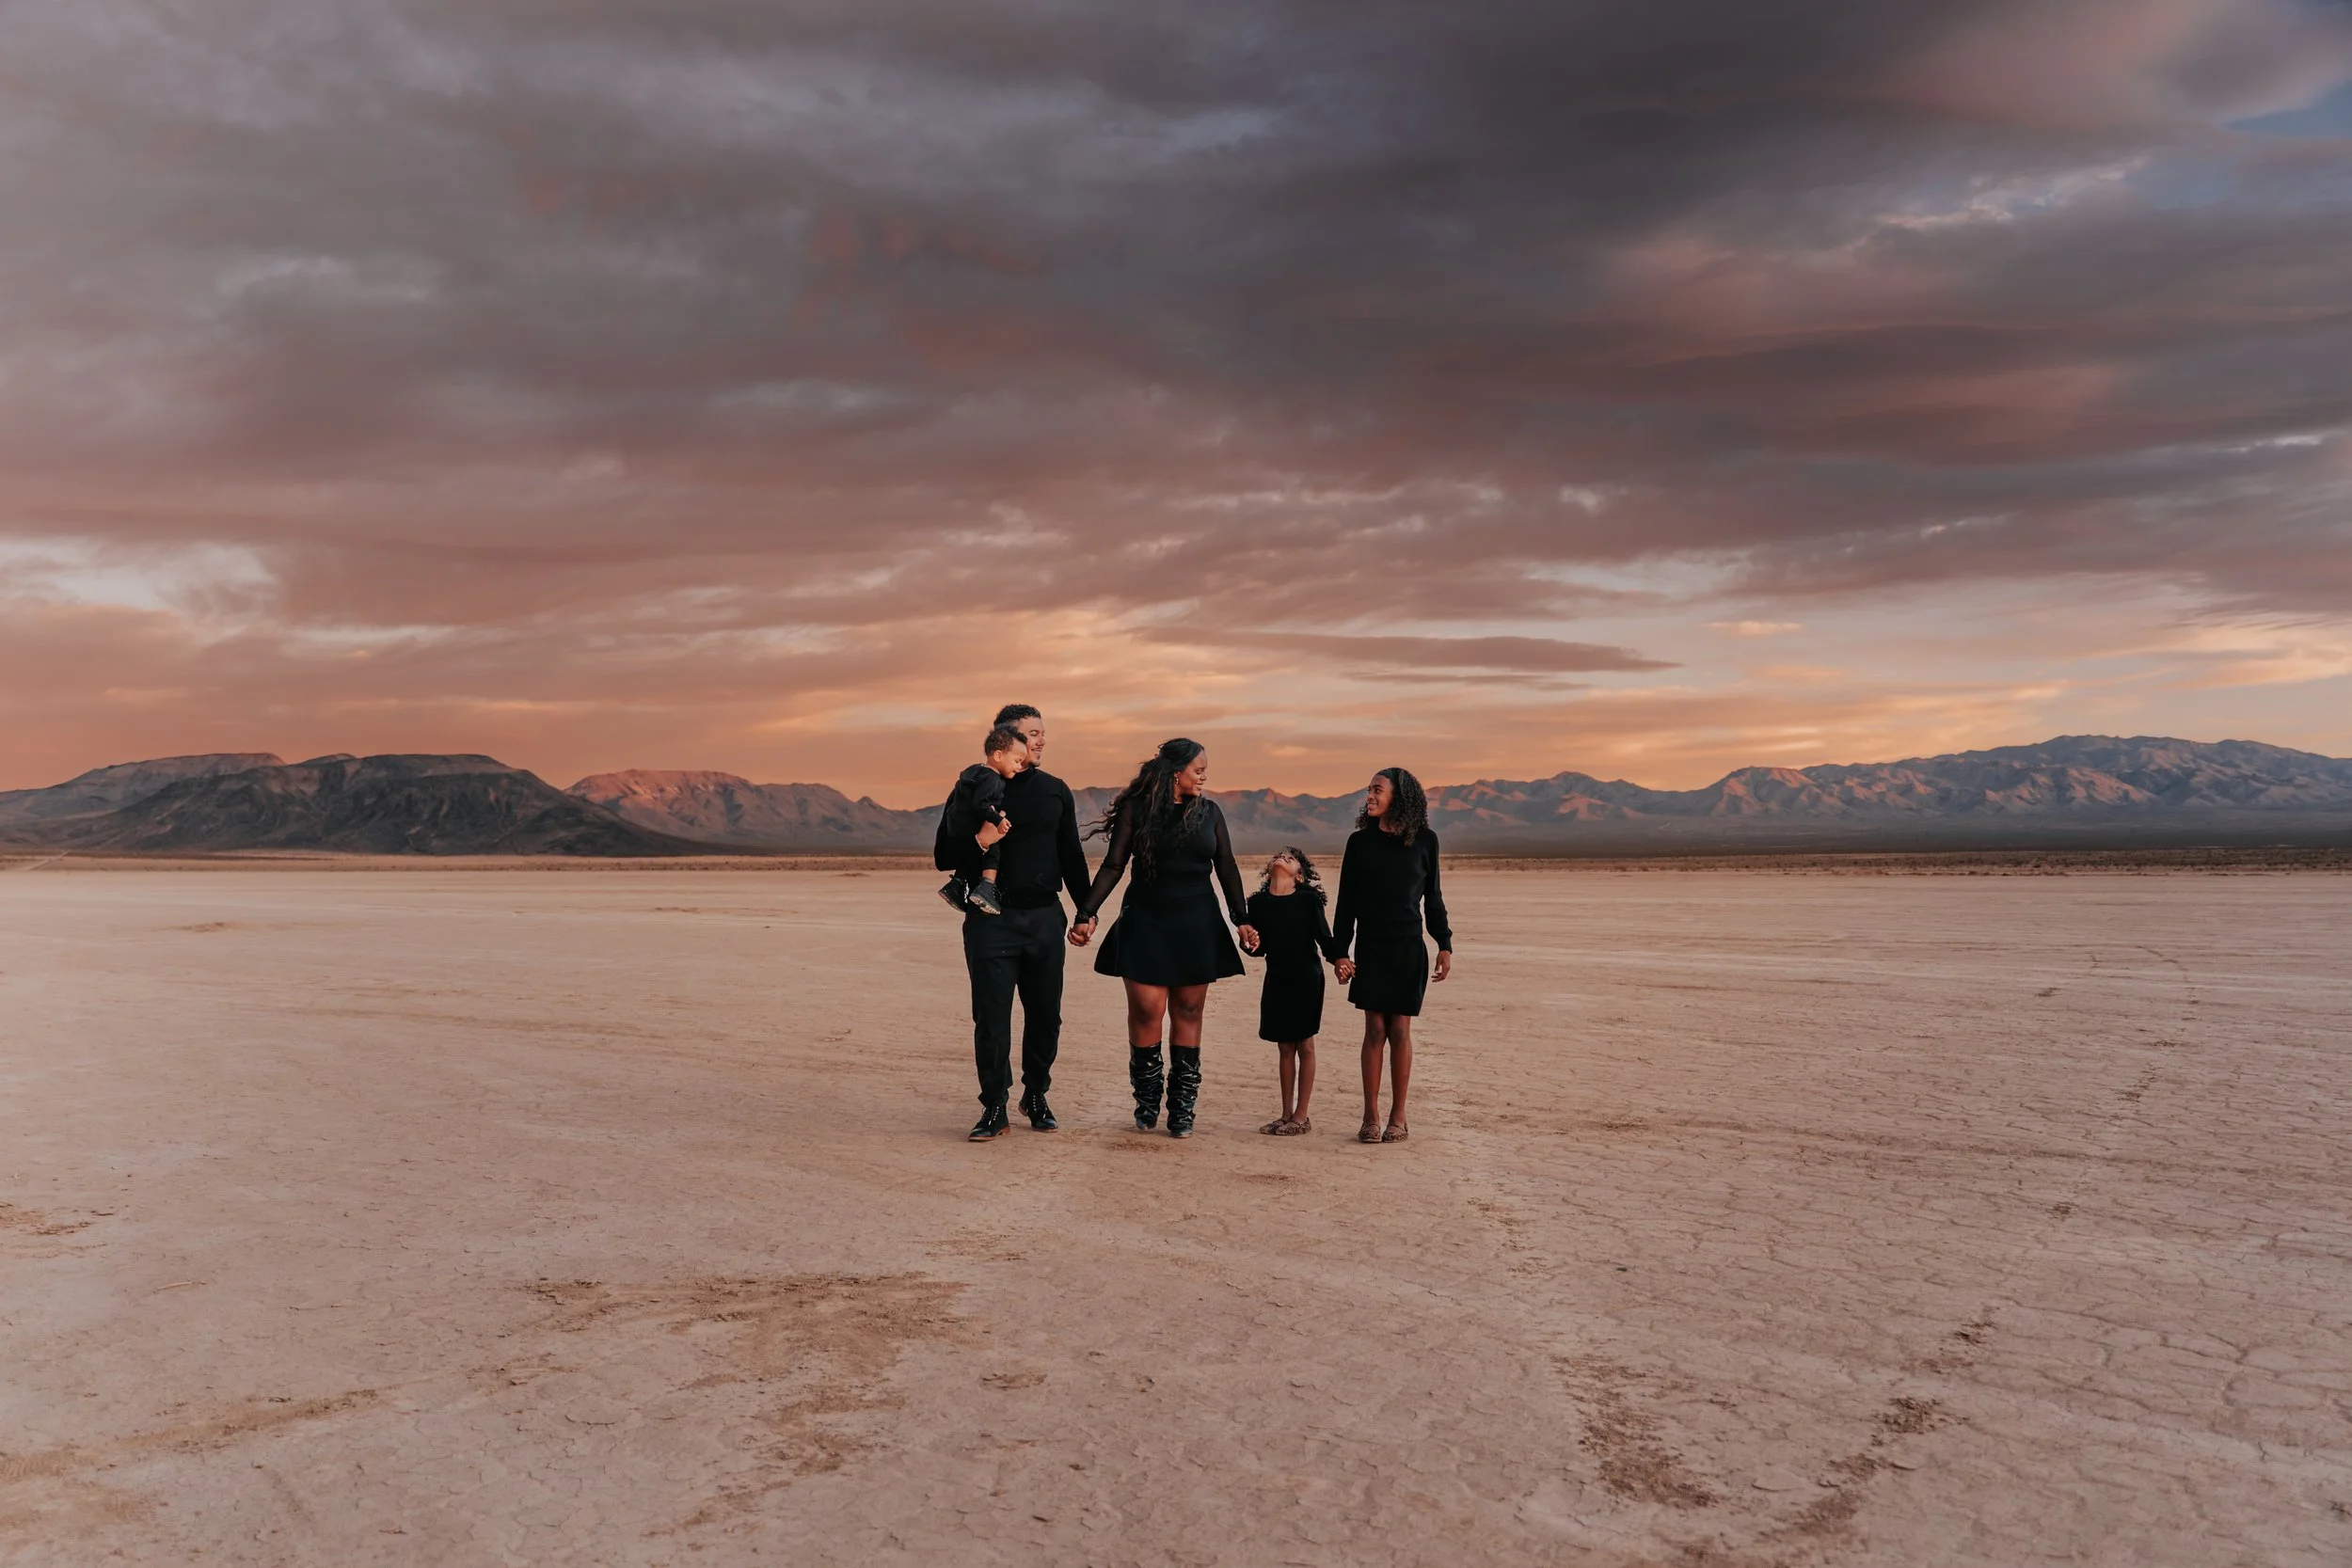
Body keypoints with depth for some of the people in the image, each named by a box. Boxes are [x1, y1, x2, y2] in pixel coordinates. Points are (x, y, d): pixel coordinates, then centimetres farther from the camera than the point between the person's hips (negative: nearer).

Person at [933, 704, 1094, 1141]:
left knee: (1045, 1015, 9)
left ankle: (1036, 1096, 26)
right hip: (991, 920, -3)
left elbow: (1071, 856, 16)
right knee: (992, 1018, -3)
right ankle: (994, 1108, 6)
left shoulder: (1055, 790, 10)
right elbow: (943, 856, -1)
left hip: (1044, 917, 3)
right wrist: (979, 841, -20)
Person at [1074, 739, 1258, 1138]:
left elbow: (1227, 869, 10)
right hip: (1146, 923, -2)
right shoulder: (1137, 809, -3)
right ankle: (1147, 1103, 8)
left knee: (1188, 1013, 3)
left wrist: (1242, 920, 6)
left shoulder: (1209, 811, 6)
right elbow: (1114, 866, -2)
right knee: (1146, 1010, -8)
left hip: (1197, 926, 2)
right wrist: (1086, 913, -10)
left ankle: (1182, 1109, 9)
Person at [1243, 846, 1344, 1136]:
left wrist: (1338, 959, -27)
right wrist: (1253, 944, -18)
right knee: (1284, 1047, 11)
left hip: (1306, 979, -3)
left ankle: (1301, 1117, 11)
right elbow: (1259, 947, 4)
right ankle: (1286, 1114, 20)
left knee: (1304, 1046, 4)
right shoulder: (1257, 903, 0)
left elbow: (1324, 937, -10)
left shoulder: (1309, 900, -9)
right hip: (1276, 979, 3)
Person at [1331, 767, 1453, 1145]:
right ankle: (1370, 1117, 6)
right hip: (1370, 947, 0)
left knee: (1400, 1031, 1)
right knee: (1375, 1030, -1)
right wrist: (1340, 952, 0)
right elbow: (1347, 901, 5)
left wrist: (1445, 944, 4)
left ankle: (1398, 1117, 10)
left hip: (1408, 948, 0)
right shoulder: (1360, 841, 3)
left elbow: (1433, 897, 10)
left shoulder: (1424, 841, 2)